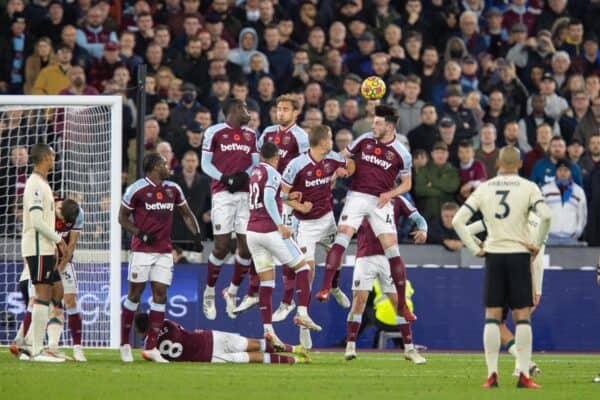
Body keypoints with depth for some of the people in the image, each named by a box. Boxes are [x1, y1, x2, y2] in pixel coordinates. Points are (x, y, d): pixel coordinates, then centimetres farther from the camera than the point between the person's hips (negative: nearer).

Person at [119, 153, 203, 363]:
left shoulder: (173, 189, 10)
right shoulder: (137, 189, -7)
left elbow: (186, 214, 20)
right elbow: (123, 217, 0)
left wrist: (196, 233, 4)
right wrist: (140, 234, -14)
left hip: (164, 251, 5)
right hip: (142, 250, -5)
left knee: (160, 294, -1)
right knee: (135, 294, -1)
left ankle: (151, 347, 0)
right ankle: (125, 344, 9)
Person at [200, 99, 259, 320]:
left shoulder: (250, 134, 16)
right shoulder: (215, 132, 2)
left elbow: (255, 162, 16)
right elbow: (205, 163, 1)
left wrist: (244, 175, -5)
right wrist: (225, 178, -13)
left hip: (245, 193, 5)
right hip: (222, 193, -5)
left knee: (246, 245, -1)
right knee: (222, 246, -8)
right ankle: (209, 292, 8)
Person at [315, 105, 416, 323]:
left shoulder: (401, 154, -1)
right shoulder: (365, 139, 4)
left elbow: (406, 184, 8)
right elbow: (342, 157, 17)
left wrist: (389, 194, -10)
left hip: (381, 202, -1)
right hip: (357, 196, 1)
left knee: (392, 250, -6)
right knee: (341, 238, -19)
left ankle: (402, 304, 1)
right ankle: (326, 287, -23)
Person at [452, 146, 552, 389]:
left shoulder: (484, 188, 5)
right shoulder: (528, 187, -2)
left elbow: (458, 220, -1)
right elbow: (545, 216, -17)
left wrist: (474, 249, 3)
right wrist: (537, 244, -4)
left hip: (493, 255, 2)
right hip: (519, 254, -2)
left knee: (492, 316, 4)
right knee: (522, 316, 2)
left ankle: (492, 374, -1)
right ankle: (524, 375, -3)